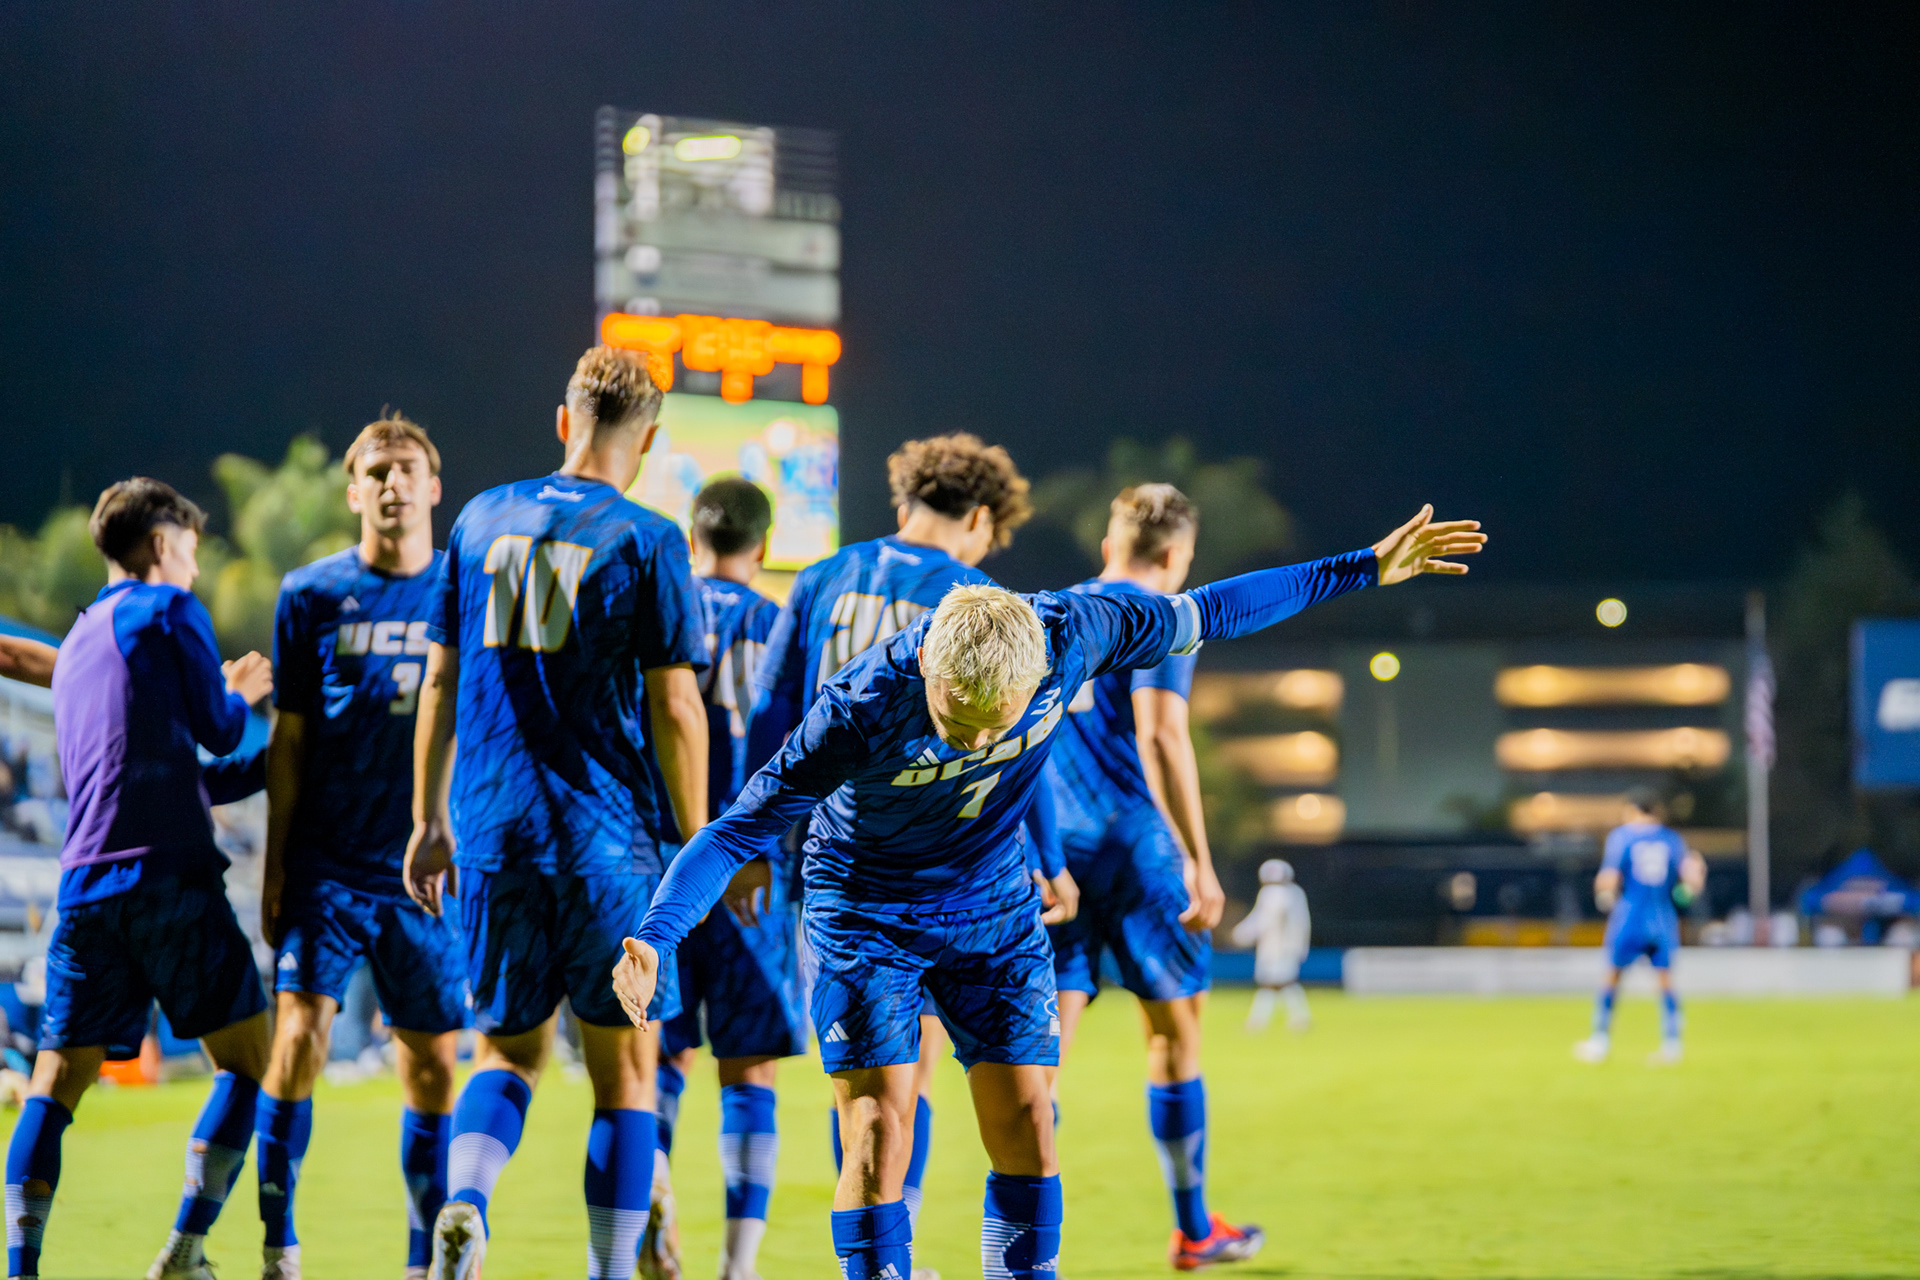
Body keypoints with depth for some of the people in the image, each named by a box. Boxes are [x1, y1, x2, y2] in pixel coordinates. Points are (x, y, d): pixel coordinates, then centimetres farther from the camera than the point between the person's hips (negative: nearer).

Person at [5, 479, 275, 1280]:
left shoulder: (77, 644, 26)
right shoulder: (167, 610, 2)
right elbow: (219, 731, 5)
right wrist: (244, 695, 27)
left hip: (85, 883, 7)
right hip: (169, 873, -7)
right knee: (247, 1057, 2)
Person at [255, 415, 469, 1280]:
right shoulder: (311, 595, 2)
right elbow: (288, 738, 5)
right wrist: (275, 867, 2)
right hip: (327, 862, -1)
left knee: (432, 1063, 5)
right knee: (300, 1030, -15)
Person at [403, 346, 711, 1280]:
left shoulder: (481, 521, 8)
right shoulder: (645, 541, -4)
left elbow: (439, 685, 11)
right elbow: (676, 709, -7)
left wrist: (429, 820, 18)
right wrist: (697, 843, 2)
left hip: (491, 831, 4)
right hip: (607, 835, -3)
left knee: (508, 1050, 15)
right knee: (624, 1069, 7)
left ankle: (464, 1202, -12)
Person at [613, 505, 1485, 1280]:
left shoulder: (1070, 634, -23)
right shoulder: (862, 708, -32)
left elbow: (1200, 615, -6)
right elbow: (741, 828, -26)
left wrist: (1362, 570, 0)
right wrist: (653, 938, -39)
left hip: (995, 912, 3)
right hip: (865, 918, -3)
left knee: (1024, 1124, -2)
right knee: (879, 1133, -13)